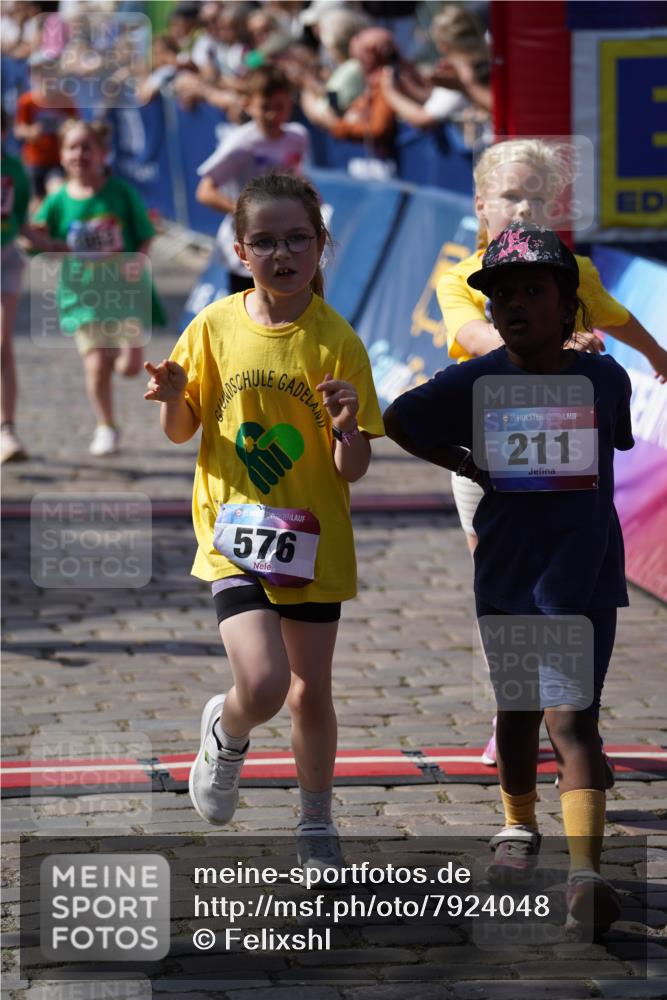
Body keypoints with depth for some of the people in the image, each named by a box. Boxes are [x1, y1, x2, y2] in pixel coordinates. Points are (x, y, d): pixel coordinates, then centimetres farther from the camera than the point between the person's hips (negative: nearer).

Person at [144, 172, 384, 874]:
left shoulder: (336, 342, -7)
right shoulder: (215, 328, -5)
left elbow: (353, 471, -6)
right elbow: (181, 432, 7)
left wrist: (346, 428, -27)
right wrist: (173, 399, -15)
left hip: (312, 541, 1)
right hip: (234, 534, -1)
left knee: (311, 692, 12)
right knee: (263, 684, -18)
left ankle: (316, 828, 33)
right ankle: (224, 735, 18)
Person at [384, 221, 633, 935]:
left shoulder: (605, 380, -3)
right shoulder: (475, 382, -6)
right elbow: (398, 421, 8)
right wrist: (471, 468, 1)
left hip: (585, 578, -2)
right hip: (506, 574, 2)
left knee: (572, 717, -13)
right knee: (518, 711, 17)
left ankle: (585, 871, -19)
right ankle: (519, 827, 41)